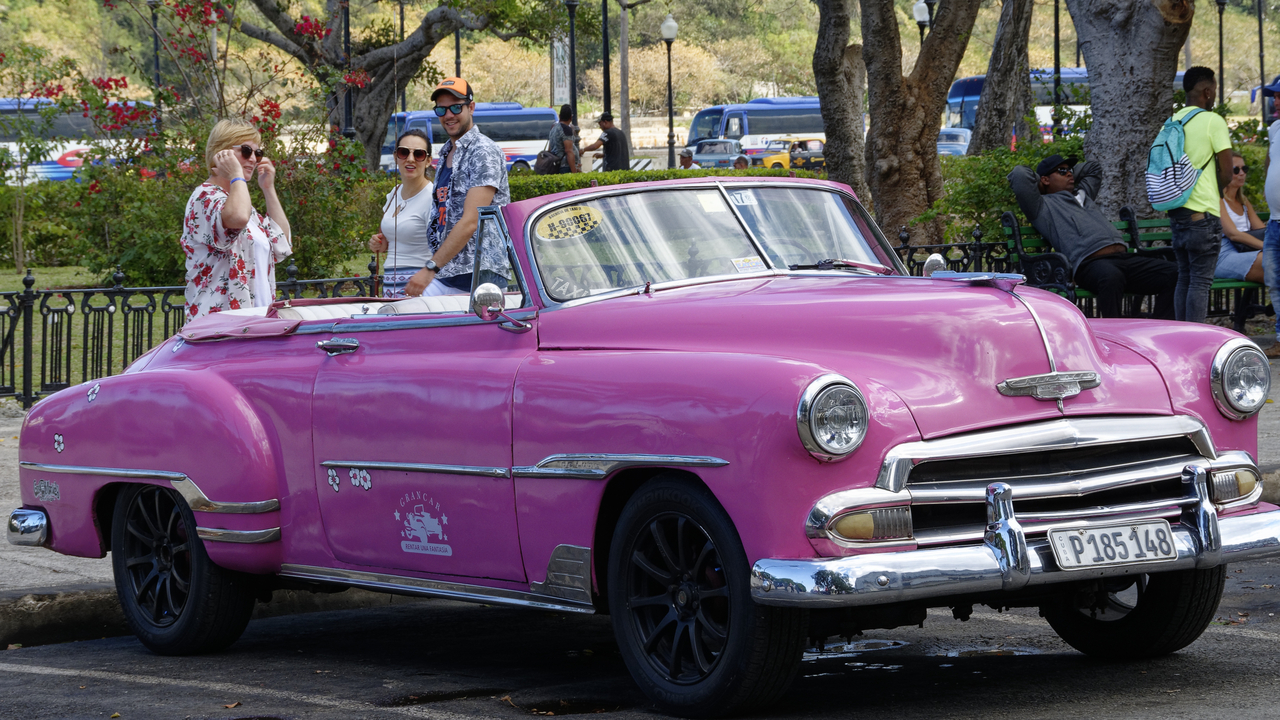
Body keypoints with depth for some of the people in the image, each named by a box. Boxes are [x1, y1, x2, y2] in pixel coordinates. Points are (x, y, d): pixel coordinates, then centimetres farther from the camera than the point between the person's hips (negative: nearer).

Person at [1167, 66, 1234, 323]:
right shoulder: (1213, 121, -9)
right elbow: (1226, 173, -11)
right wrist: (1214, 191, 9)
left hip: (1177, 212, 7)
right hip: (1203, 215, -7)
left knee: (1184, 279, 12)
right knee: (1201, 282, -6)